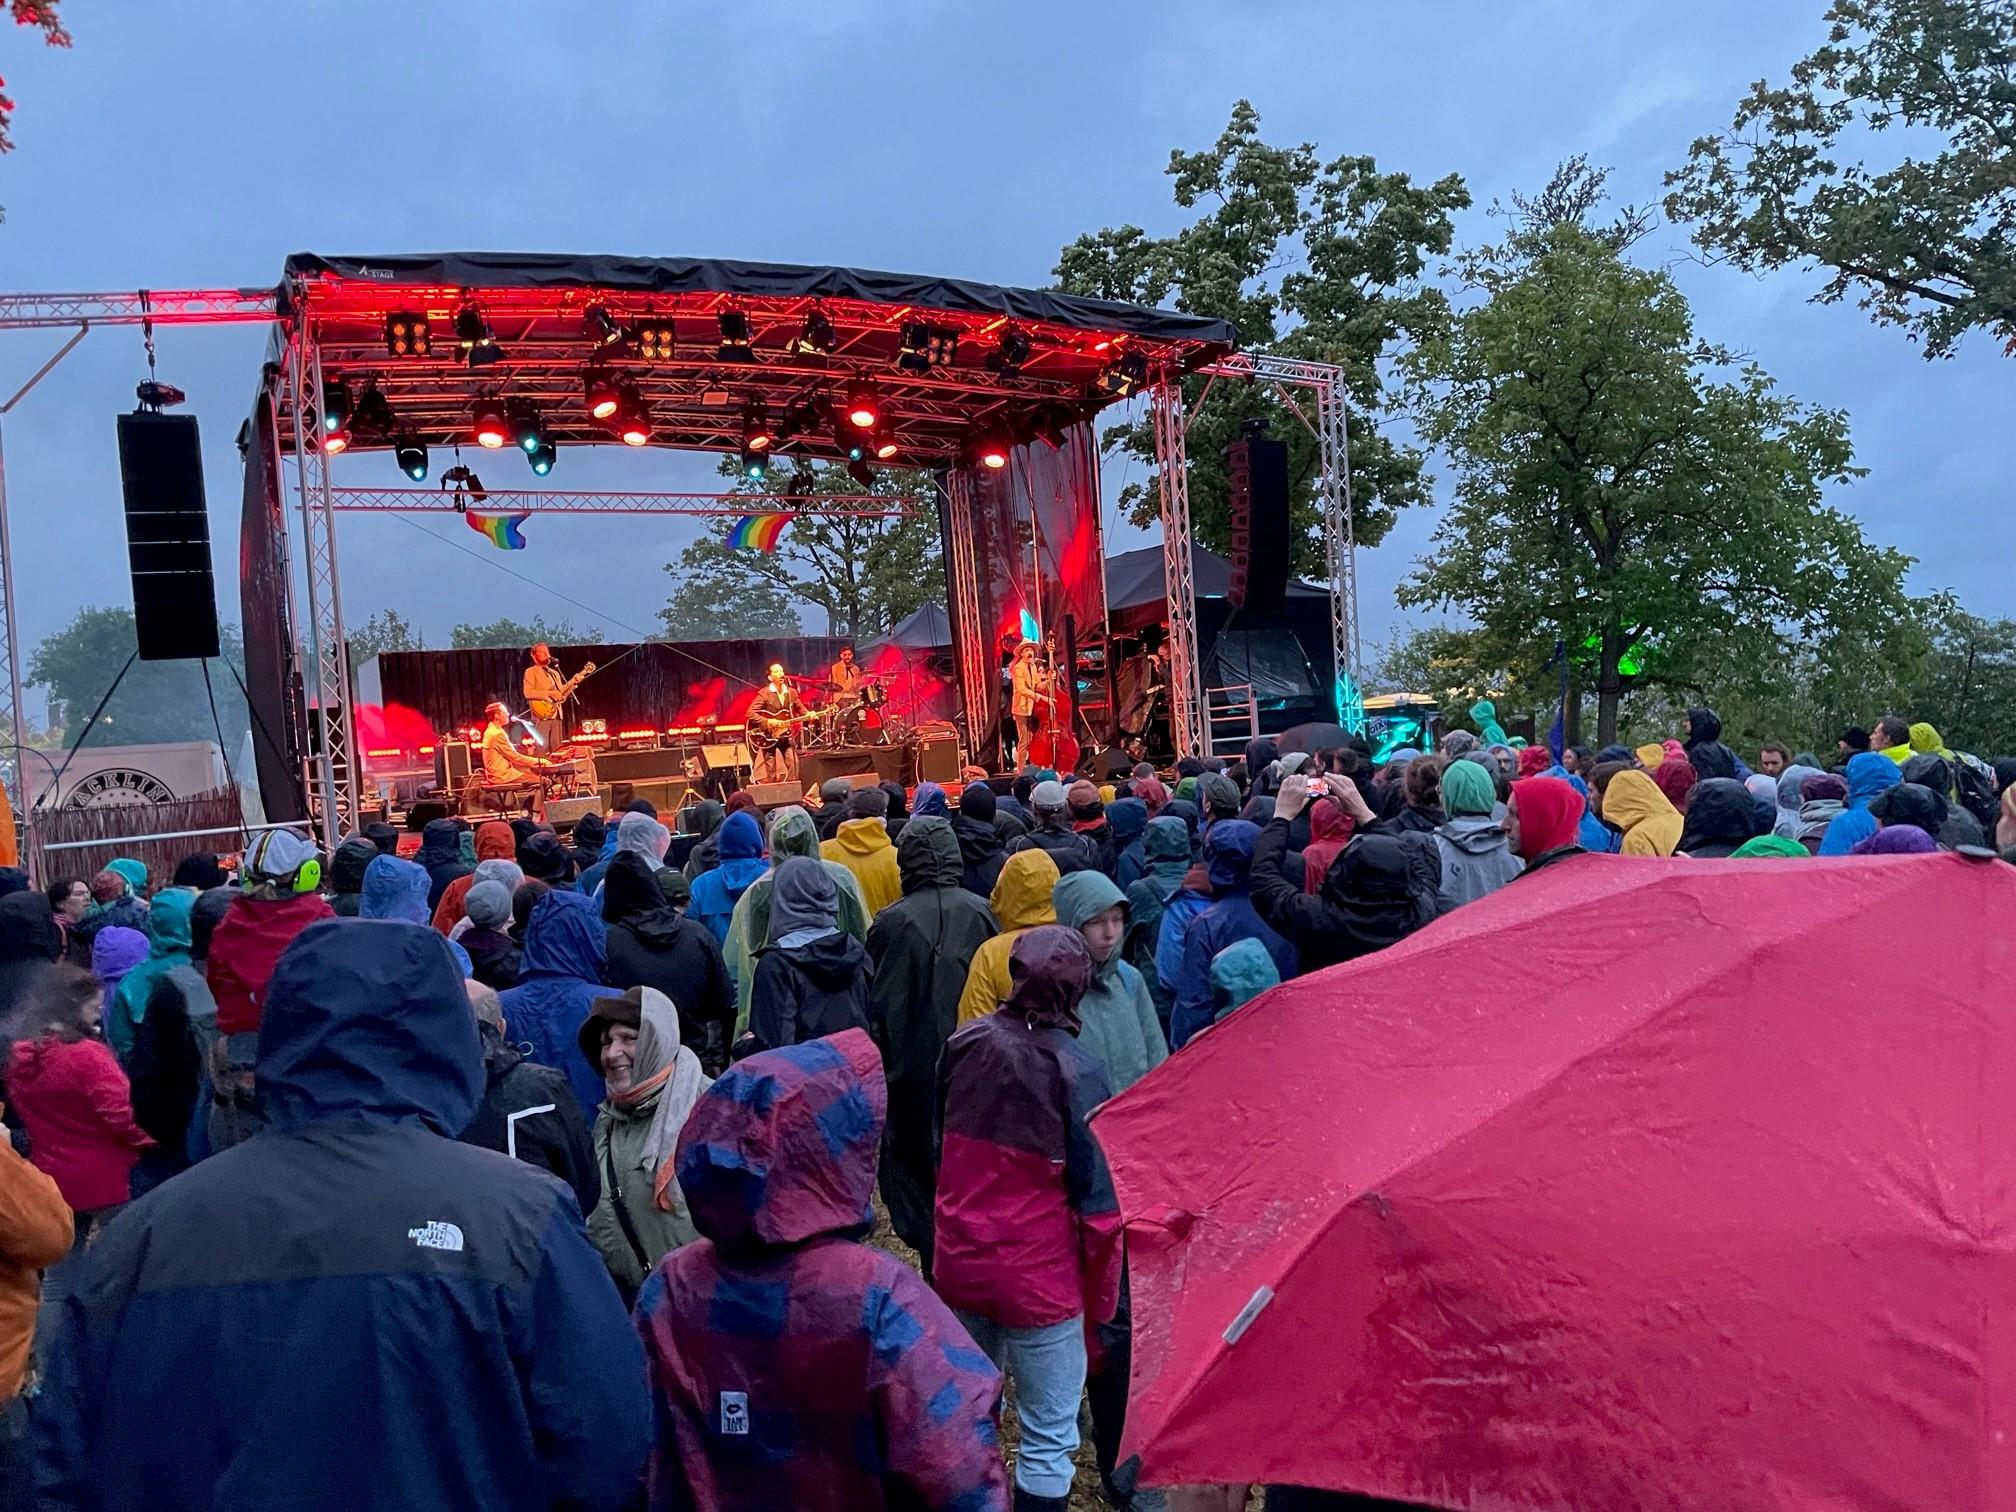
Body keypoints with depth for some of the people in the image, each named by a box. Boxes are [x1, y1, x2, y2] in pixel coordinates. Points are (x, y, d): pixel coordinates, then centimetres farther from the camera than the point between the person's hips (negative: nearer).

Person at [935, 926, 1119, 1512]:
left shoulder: (963, 1045, -5)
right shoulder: (1076, 1072, -18)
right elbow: (1097, 1200, -14)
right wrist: (1099, 1297, -1)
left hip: (959, 1264, 5)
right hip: (1039, 1278, -5)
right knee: (1049, 1441, 10)